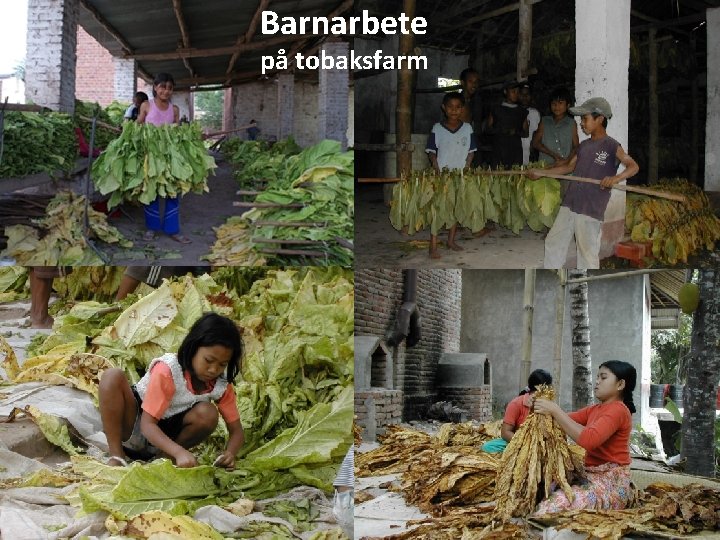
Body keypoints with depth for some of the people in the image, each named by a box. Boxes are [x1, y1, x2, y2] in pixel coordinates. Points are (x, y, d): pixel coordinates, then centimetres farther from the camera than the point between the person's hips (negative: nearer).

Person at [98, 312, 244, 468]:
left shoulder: (222, 384, -11)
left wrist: (230, 453, -30)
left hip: (163, 438, 3)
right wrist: (179, 452, -44)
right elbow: (147, 425, -27)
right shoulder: (167, 371, -25)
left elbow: (236, 430, -6)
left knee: (208, 414, -27)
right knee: (113, 376, -31)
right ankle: (116, 455, -22)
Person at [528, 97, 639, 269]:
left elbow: (634, 166, -16)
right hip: (569, 205, 8)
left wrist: (616, 178, -34)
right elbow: (569, 166, 24)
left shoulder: (611, 146, -8)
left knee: (588, 254, -2)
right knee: (552, 244, 13)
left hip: (591, 210, -8)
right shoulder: (584, 145, 14)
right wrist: (541, 172, 22)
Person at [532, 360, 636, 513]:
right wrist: (546, 409, -9)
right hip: (593, 478, 9)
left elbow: (588, 439, -27)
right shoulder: (594, 410, 17)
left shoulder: (618, 410, -13)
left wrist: (554, 410, -23)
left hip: (611, 484, -9)